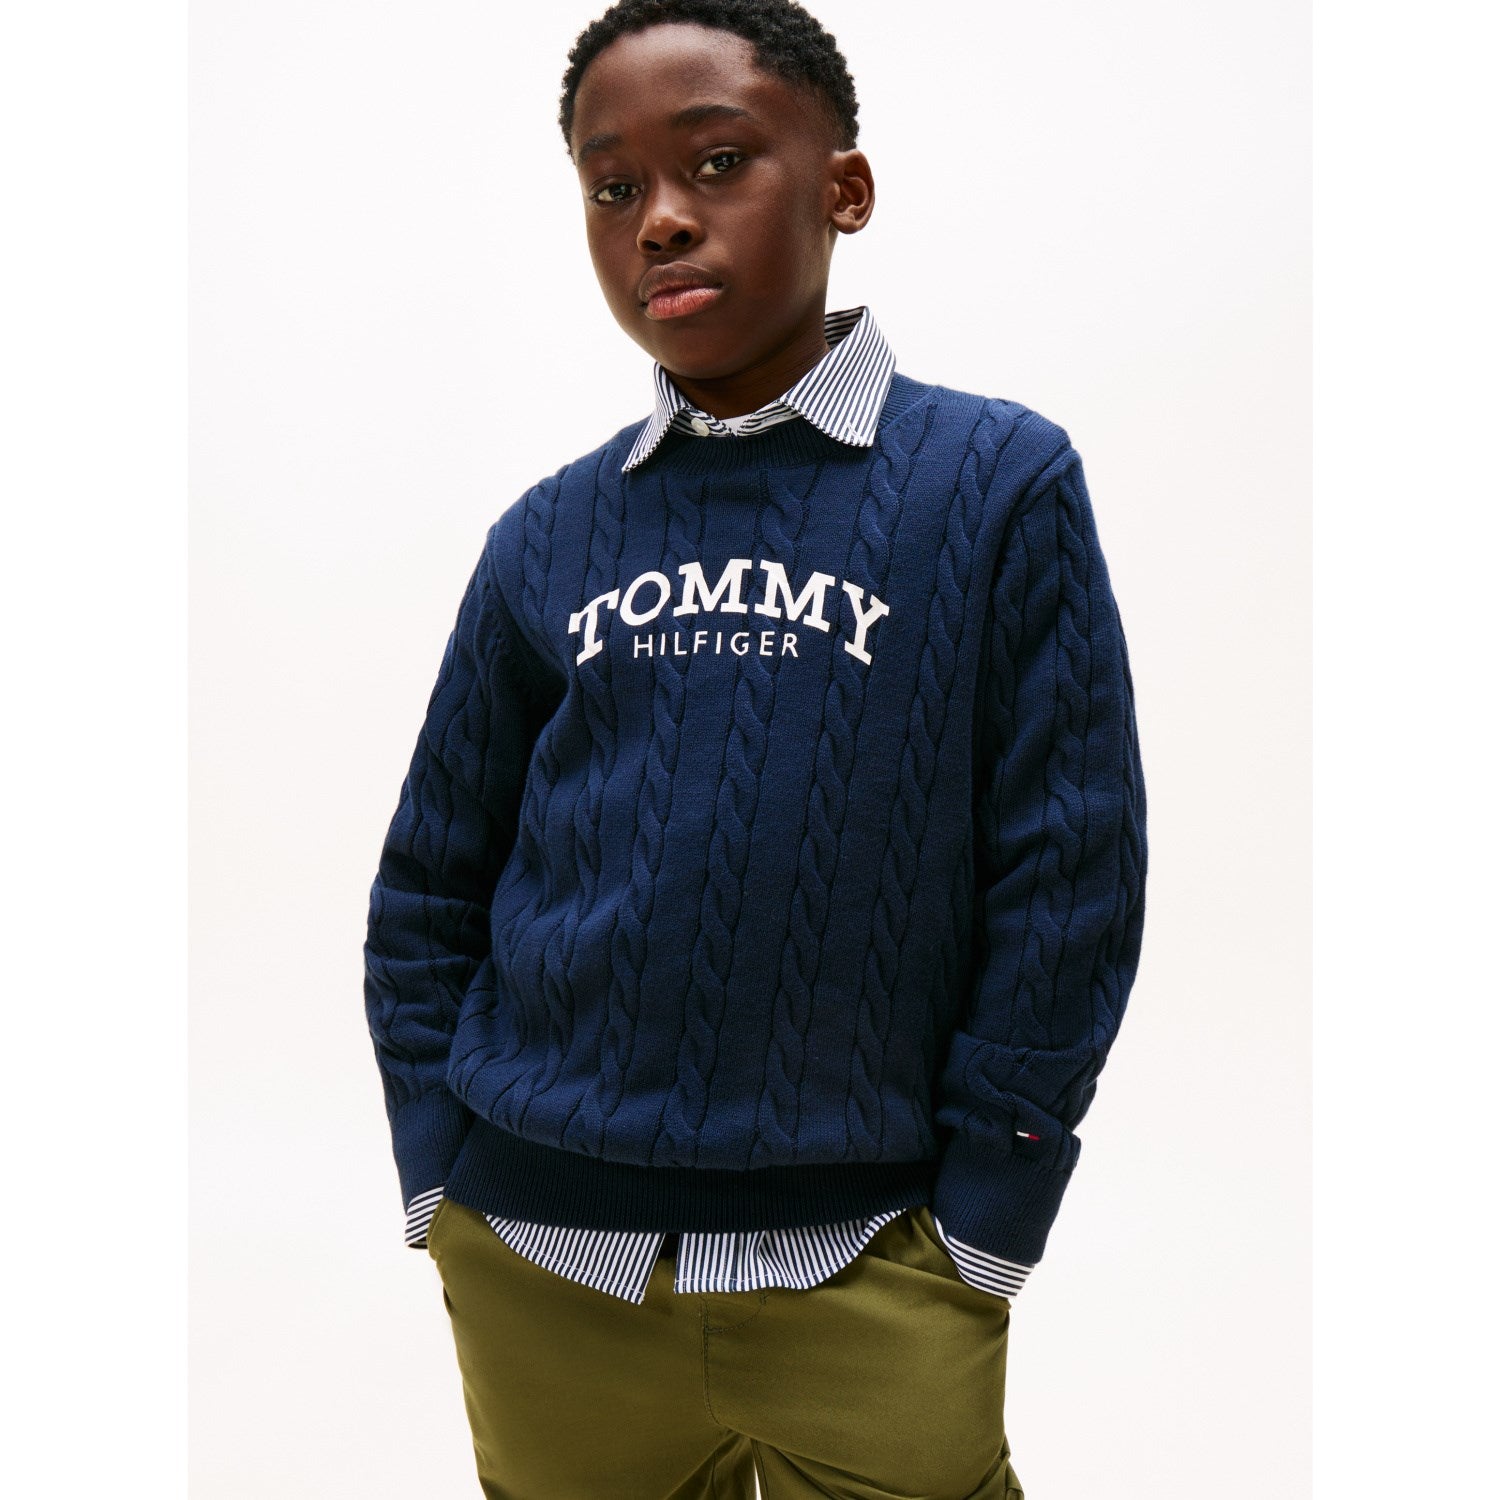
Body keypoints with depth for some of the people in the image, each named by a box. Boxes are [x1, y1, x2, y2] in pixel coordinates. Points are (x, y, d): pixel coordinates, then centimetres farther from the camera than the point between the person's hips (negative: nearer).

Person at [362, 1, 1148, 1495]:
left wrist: (977, 1220, -6)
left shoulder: (999, 481, -5)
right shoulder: (551, 535, 4)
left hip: (863, 1268, -3)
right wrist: (441, 1176, 2)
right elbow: (427, 889, 9)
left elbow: (1070, 877, -6)